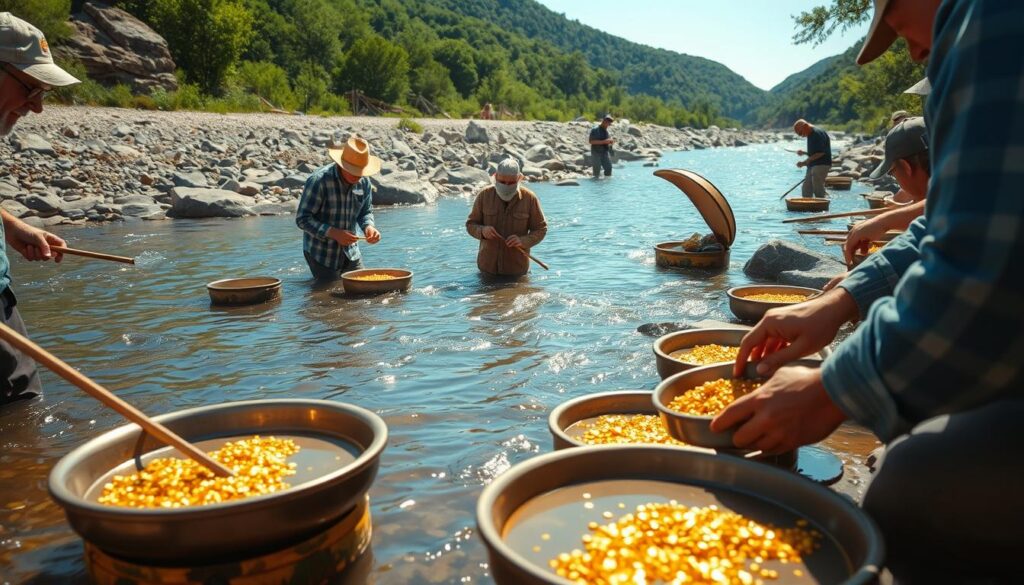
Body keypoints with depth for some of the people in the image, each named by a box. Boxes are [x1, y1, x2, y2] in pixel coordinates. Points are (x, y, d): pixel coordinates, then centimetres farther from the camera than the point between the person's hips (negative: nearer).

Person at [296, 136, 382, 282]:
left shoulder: (364, 182, -4)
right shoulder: (319, 181, -22)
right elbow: (302, 219, -20)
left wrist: (369, 226, -14)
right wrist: (334, 233, -31)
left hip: (350, 252, 5)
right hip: (322, 254, -5)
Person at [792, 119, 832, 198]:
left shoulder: (818, 133, -15)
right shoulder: (810, 135, 16)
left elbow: (821, 153, -20)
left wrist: (805, 162, -20)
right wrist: (804, 152, 8)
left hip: (821, 165, -10)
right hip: (812, 166, 10)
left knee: (818, 191, -10)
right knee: (806, 190, 9)